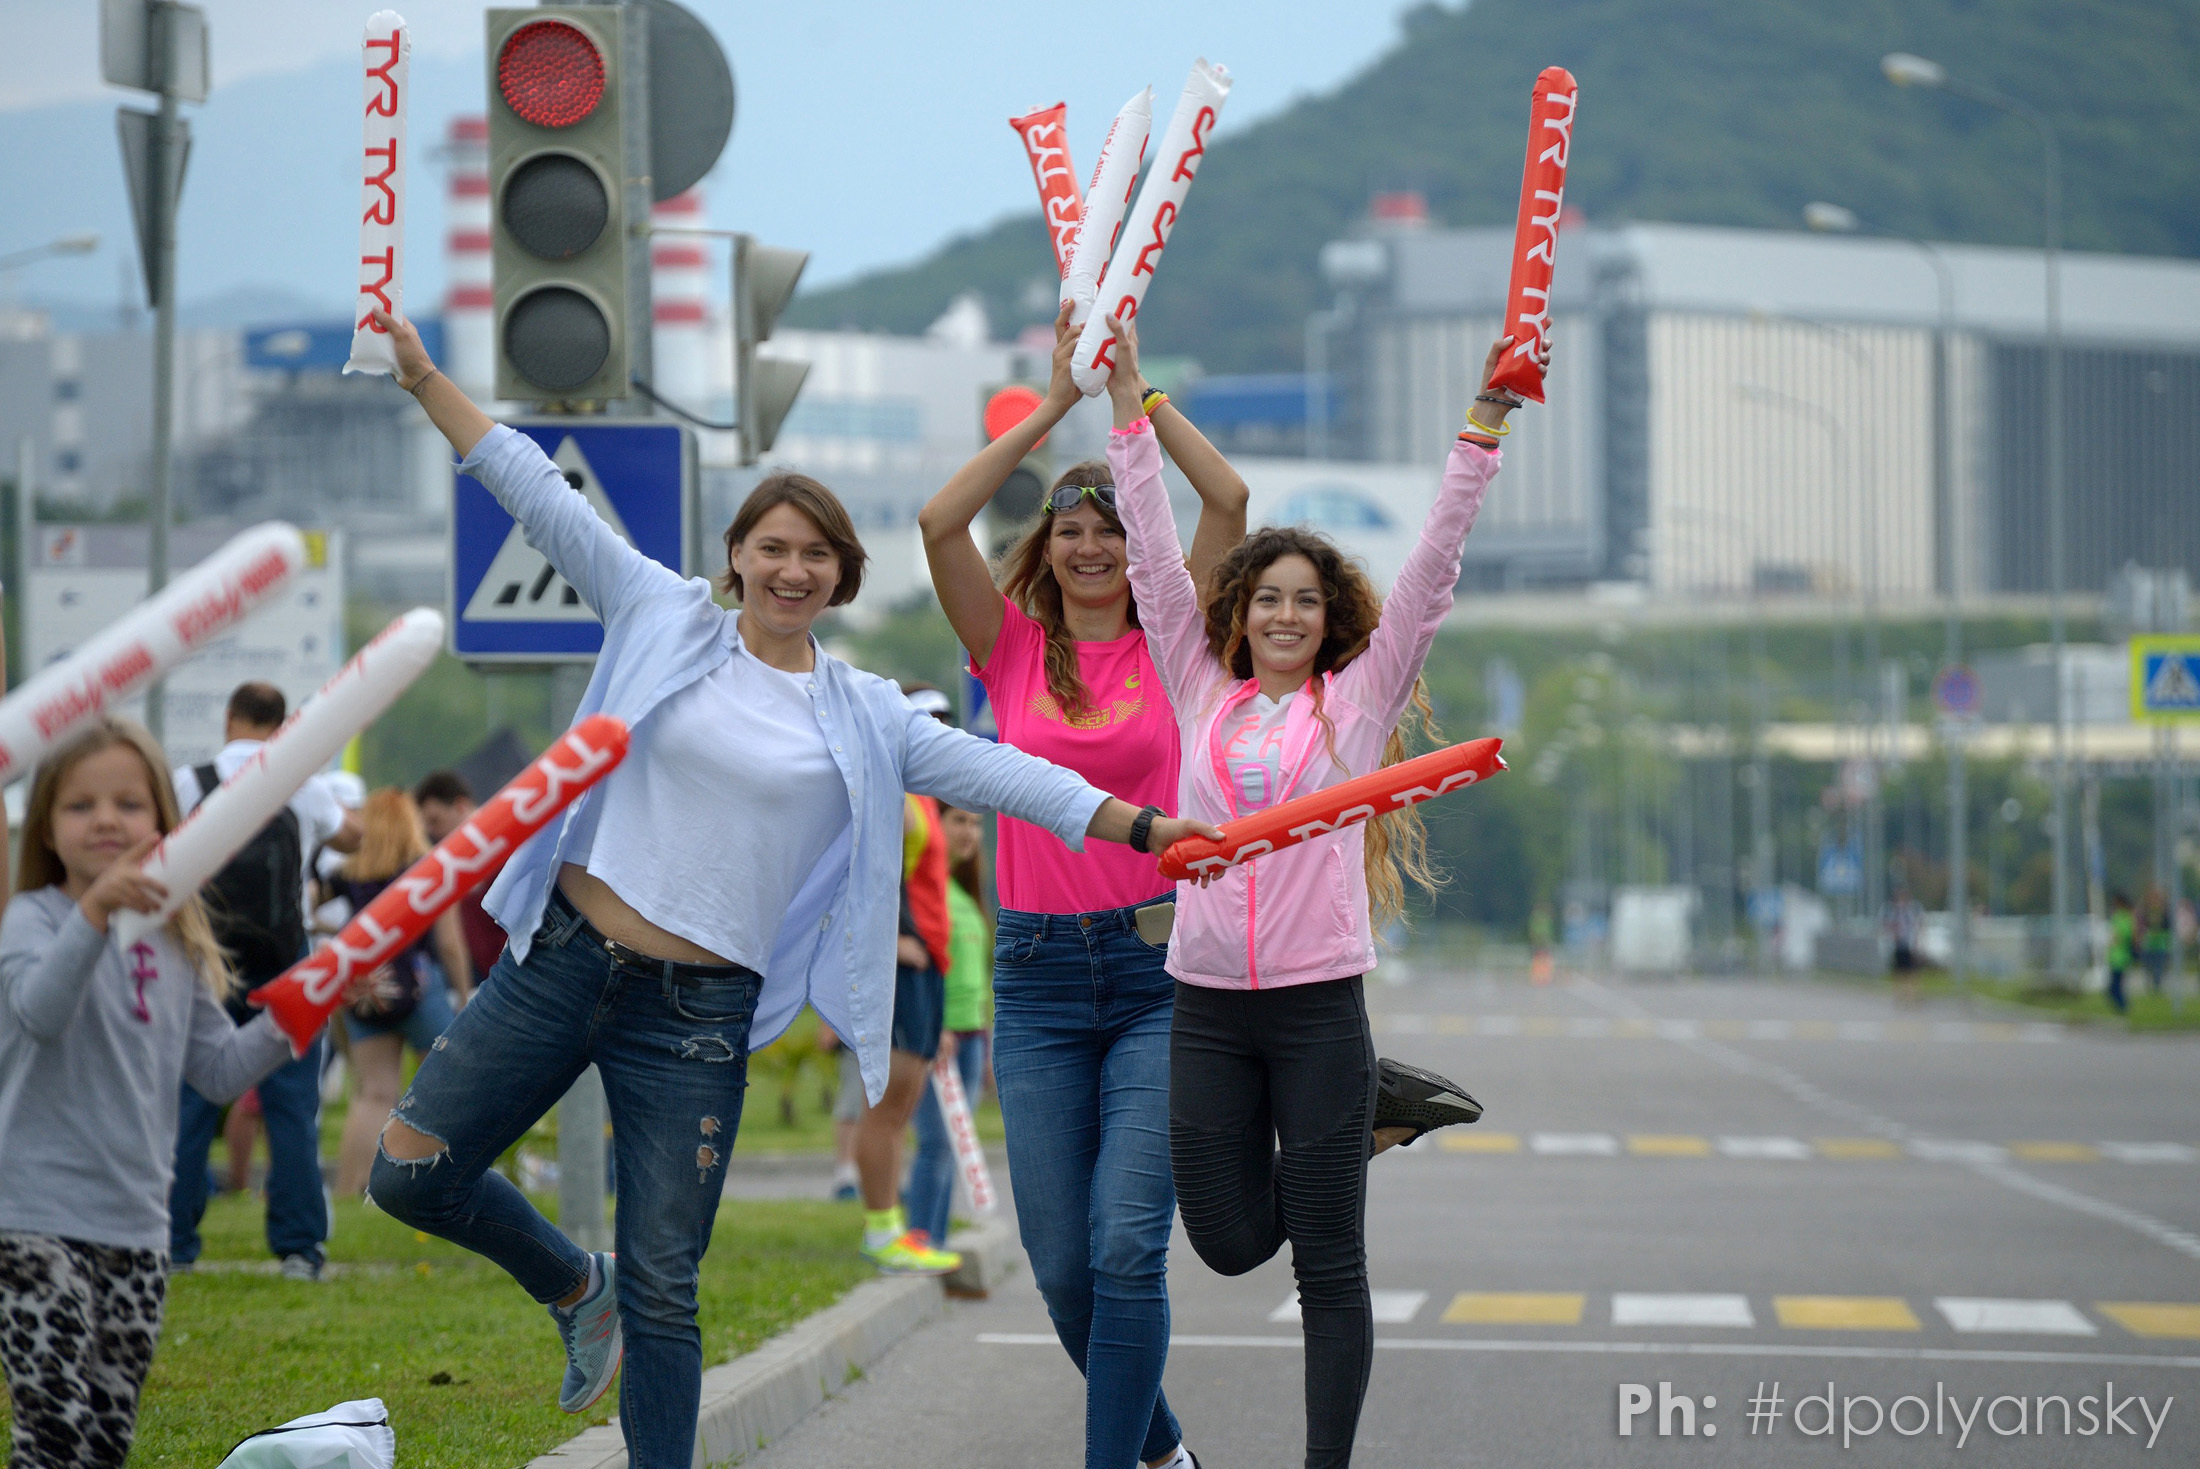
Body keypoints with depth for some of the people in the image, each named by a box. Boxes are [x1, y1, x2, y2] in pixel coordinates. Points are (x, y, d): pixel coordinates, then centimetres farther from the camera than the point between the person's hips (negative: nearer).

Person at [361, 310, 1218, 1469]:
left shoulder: (862, 718, 8)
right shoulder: (666, 619, 4)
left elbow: (995, 775, 8)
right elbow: (541, 498, 3)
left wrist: (1143, 828, 1)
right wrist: (425, 380, 0)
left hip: (698, 1012, 0)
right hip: (564, 954, 0)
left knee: (662, 1291, 0)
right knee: (412, 1173, -4)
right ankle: (571, 1285, 24)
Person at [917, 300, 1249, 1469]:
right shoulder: (1014, 652, 6)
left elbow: (1229, 502, -8)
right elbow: (939, 524, -7)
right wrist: (1055, 403, -4)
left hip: (1162, 963, -2)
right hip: (1038, 973, 2)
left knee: (1127, 1243, -13)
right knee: (1061, 1262, 3)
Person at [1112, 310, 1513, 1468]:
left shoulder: (1358, 698, 4)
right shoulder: (1203, 692, 10)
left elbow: (1429, 570, 0)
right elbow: (1155, 557, 11)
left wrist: (1483, 428, -6)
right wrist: (1128, 407, 10)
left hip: (1318, 999, -3)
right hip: (1206, 1005, 3)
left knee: (1329, 1264, 0)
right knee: (1232, 1240, 7)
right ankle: (1377, 1110, 28)